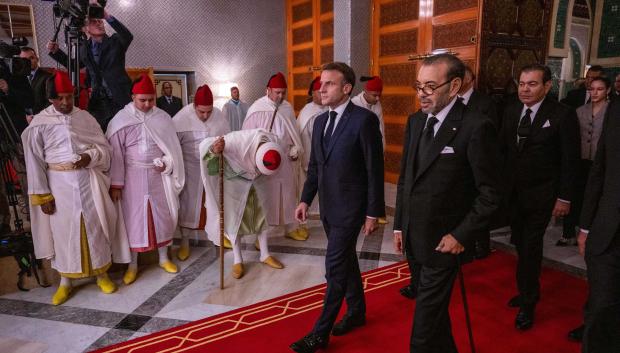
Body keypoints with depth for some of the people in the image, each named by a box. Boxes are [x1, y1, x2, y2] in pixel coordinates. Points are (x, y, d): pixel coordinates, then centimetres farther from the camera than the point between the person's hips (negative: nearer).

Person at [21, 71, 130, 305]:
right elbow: (35, 161, -2)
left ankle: (102, 275, 22)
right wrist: (42, 195, -5)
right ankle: (65, 282, 22)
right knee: (64, 230, 7)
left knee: (95, 226, 7)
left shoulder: (85, 117, 3)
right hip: (60, 184, -1)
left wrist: (89, 157, -17)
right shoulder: (39, 124, -3)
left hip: (89, 181, 1)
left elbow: (104, 147, 5)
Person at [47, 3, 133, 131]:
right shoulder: (84, 48, 12)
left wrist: (107, 16, -30)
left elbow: (128, 36, -20)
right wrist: (55, 52, 12)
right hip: (98, 104, 3)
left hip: (120, 101, -3)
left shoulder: (115, 41, 2)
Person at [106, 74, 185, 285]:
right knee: (133, 217, 5)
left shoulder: (163, 118, 0)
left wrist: (166, 164, -11)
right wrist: (116, 183, -7)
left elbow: (173, 146, 6)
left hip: (159, 175, 2)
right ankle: (133, 264, 19)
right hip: (133, 176, -2)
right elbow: (115, 153, -5)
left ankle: (164, 258, 27)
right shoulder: (120, 120, -6)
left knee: (162, 215, 10)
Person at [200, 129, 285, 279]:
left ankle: (265, 255, 22)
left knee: (263, 214, 7)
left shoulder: (273, 143, -26)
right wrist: (214, 150, -54)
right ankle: (237, 261, 14)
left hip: (256, 181, 4)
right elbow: (205, 144, -33)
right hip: (233, 180, -4)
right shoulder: (237, 140, -40)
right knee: (234, 218, 1)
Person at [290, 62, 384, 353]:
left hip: (350, 207, -7)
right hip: (328, 206, 7)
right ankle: (356, 312, 38)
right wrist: (305, 199, 7)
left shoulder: (364, 119, -14)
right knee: (346, 261, 19)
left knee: (335, 267, -2)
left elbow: (375, 169, -13)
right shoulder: (320, 121, 8)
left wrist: (373, 212, -12)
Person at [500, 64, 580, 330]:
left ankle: (527, 304, 16)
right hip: (513, 192, 4)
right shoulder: (511, 111, 3)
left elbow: (570, 160, -9)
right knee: (521, 246, 12)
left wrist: (565, 198, -10)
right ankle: (528, 292, 31)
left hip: (540, 195, -4)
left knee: (530, 248, 0)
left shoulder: (562, 115, -11)